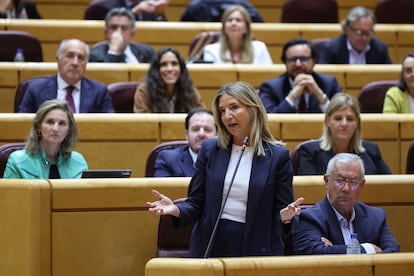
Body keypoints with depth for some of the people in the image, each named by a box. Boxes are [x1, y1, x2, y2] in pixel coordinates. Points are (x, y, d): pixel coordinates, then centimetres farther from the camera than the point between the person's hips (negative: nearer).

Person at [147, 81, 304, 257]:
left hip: (257, 250, -2)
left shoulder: (278, 156, -1)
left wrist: (285, 216, -23)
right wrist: (176, 210, -14)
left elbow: (279, 211, -1)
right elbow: (196, 204, 6)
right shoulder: (210, 150, 5)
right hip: (211, 248, 2)